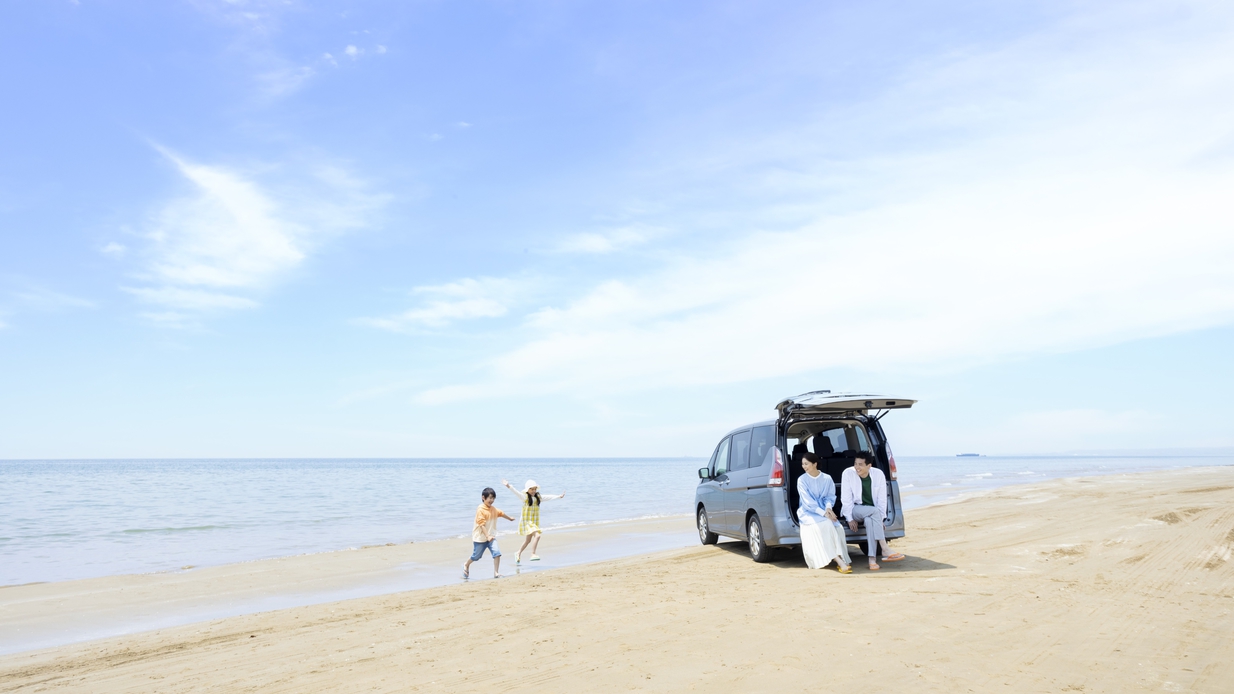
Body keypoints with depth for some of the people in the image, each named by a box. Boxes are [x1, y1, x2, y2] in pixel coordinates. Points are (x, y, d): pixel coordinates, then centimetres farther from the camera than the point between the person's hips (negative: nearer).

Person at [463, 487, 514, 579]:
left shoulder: (494, 509, 6)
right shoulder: (480, 509, -18)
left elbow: (501, 513, 27)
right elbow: (482, 524, -23)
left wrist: (510, 518, 43)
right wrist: (487, 536, -30)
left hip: (491, 536, 6)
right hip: (480, 538, -6)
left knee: (497, 553, -12)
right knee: (476, 556, 11)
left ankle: (496, 573, -5)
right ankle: (466, 565, 41)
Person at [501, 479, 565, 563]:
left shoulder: (538, 497, 6)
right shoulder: (525, 497, -11)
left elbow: (548, 497, 10)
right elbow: (516, 492, -24)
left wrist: (558, 496, 7)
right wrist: (509, 486, -38)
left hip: (535, 521, 7)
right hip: (526, 521, -7)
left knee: (528, 540, 18)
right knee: (537, 535, -23)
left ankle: (518, 553, 37)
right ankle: (533, 554, -17)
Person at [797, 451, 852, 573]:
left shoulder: (827, 479, 6)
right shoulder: (802, 480, -2)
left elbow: (830, 496, 7)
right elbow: (807, 501, -9)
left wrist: (828, 507, -17)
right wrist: (823, 513, -21)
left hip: (825, 512, 3)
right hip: (808, 513, -3)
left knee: (837, 528, -28)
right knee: (825, 524, -32)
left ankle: (840, 561, -29)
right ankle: (840, 561, -38)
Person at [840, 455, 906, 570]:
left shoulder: (878, 474, -9)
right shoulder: (848, 474, -14)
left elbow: (882, 499, -6)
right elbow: (846, 498, -12)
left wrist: (880, 519, -12)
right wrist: (850, 519, -14)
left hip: (872, 511, 2)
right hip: (855, 509, -2)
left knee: (870, 520, -35)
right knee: (874, 511, -34)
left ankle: (872, 559, -36)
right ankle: (885, 550, -36)